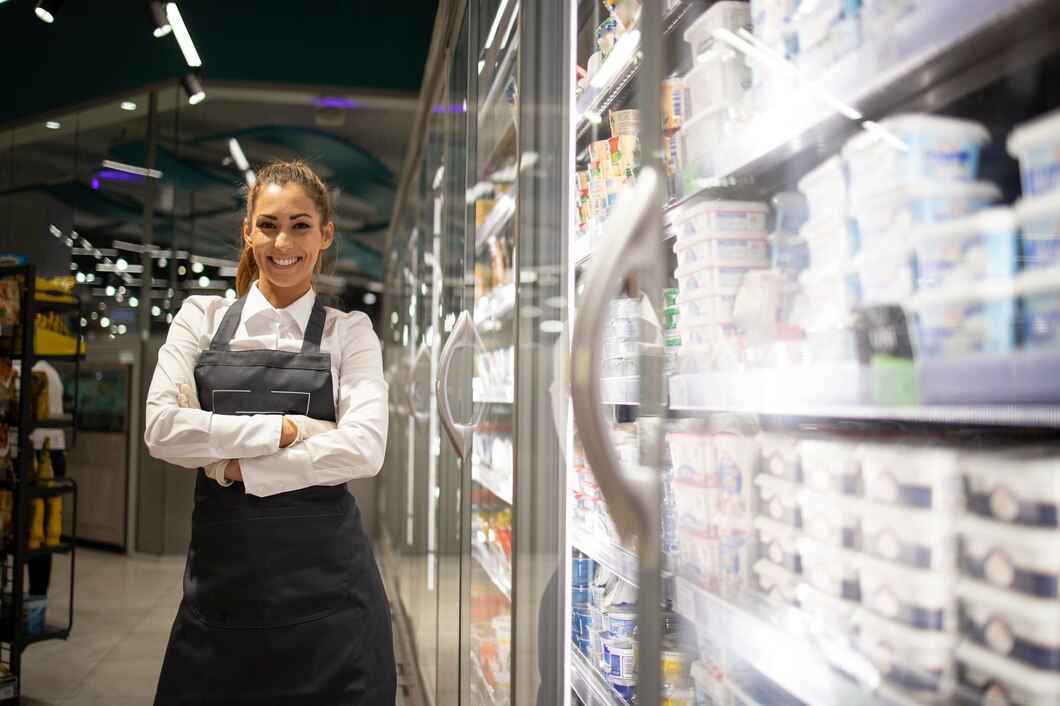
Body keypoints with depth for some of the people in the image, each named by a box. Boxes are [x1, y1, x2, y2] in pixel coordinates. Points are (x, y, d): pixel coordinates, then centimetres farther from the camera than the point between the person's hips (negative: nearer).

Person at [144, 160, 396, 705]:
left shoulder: (349, 332, 4)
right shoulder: (201, 318, 7)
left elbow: (364, 449, -11)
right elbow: (161, 429, -7)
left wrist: (238, 466, -12)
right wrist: (286, 429, -11)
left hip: (325, 581, -1)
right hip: (221, 574, 1)